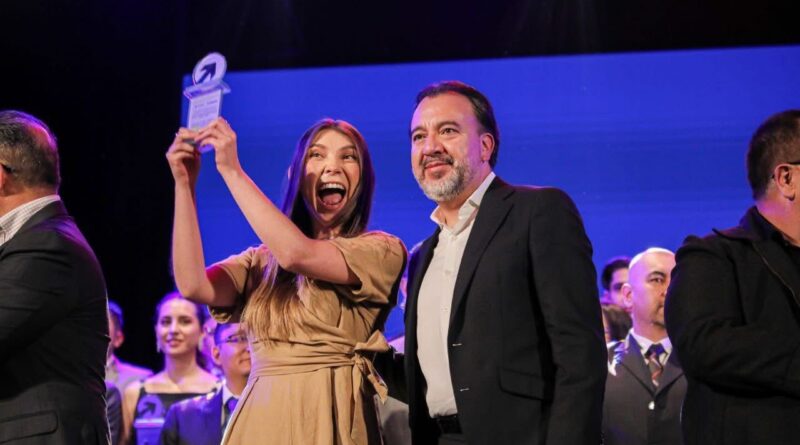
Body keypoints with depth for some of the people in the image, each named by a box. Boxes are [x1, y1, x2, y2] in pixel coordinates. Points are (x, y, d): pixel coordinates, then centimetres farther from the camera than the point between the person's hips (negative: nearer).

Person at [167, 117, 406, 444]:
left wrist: (231, 171, -12)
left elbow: (297, 254, -18)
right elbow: (195, 286, -6)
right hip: (260, 418, 4)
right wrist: (184, 184, -5)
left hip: (329, 416, -4)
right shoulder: (262, 262, 11)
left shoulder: (382, 250, -3)